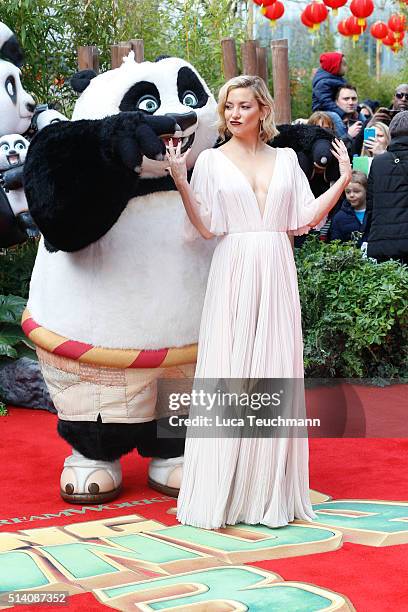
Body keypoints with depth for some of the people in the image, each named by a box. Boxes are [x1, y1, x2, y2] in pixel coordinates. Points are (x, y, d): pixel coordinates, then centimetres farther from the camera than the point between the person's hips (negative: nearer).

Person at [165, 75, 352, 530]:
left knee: (276, 373, 3)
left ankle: (271, 489, 12)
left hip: (276, 275, 3)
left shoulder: (285, 159, 12)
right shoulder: (212, 160, 4)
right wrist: (181, 182, -13)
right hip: (234, 274, -2)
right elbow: (206, 228, -3)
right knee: (228, 376, -3)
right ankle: (223, 490, 5)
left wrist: (344, 179, 5)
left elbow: (306, 217, 8)